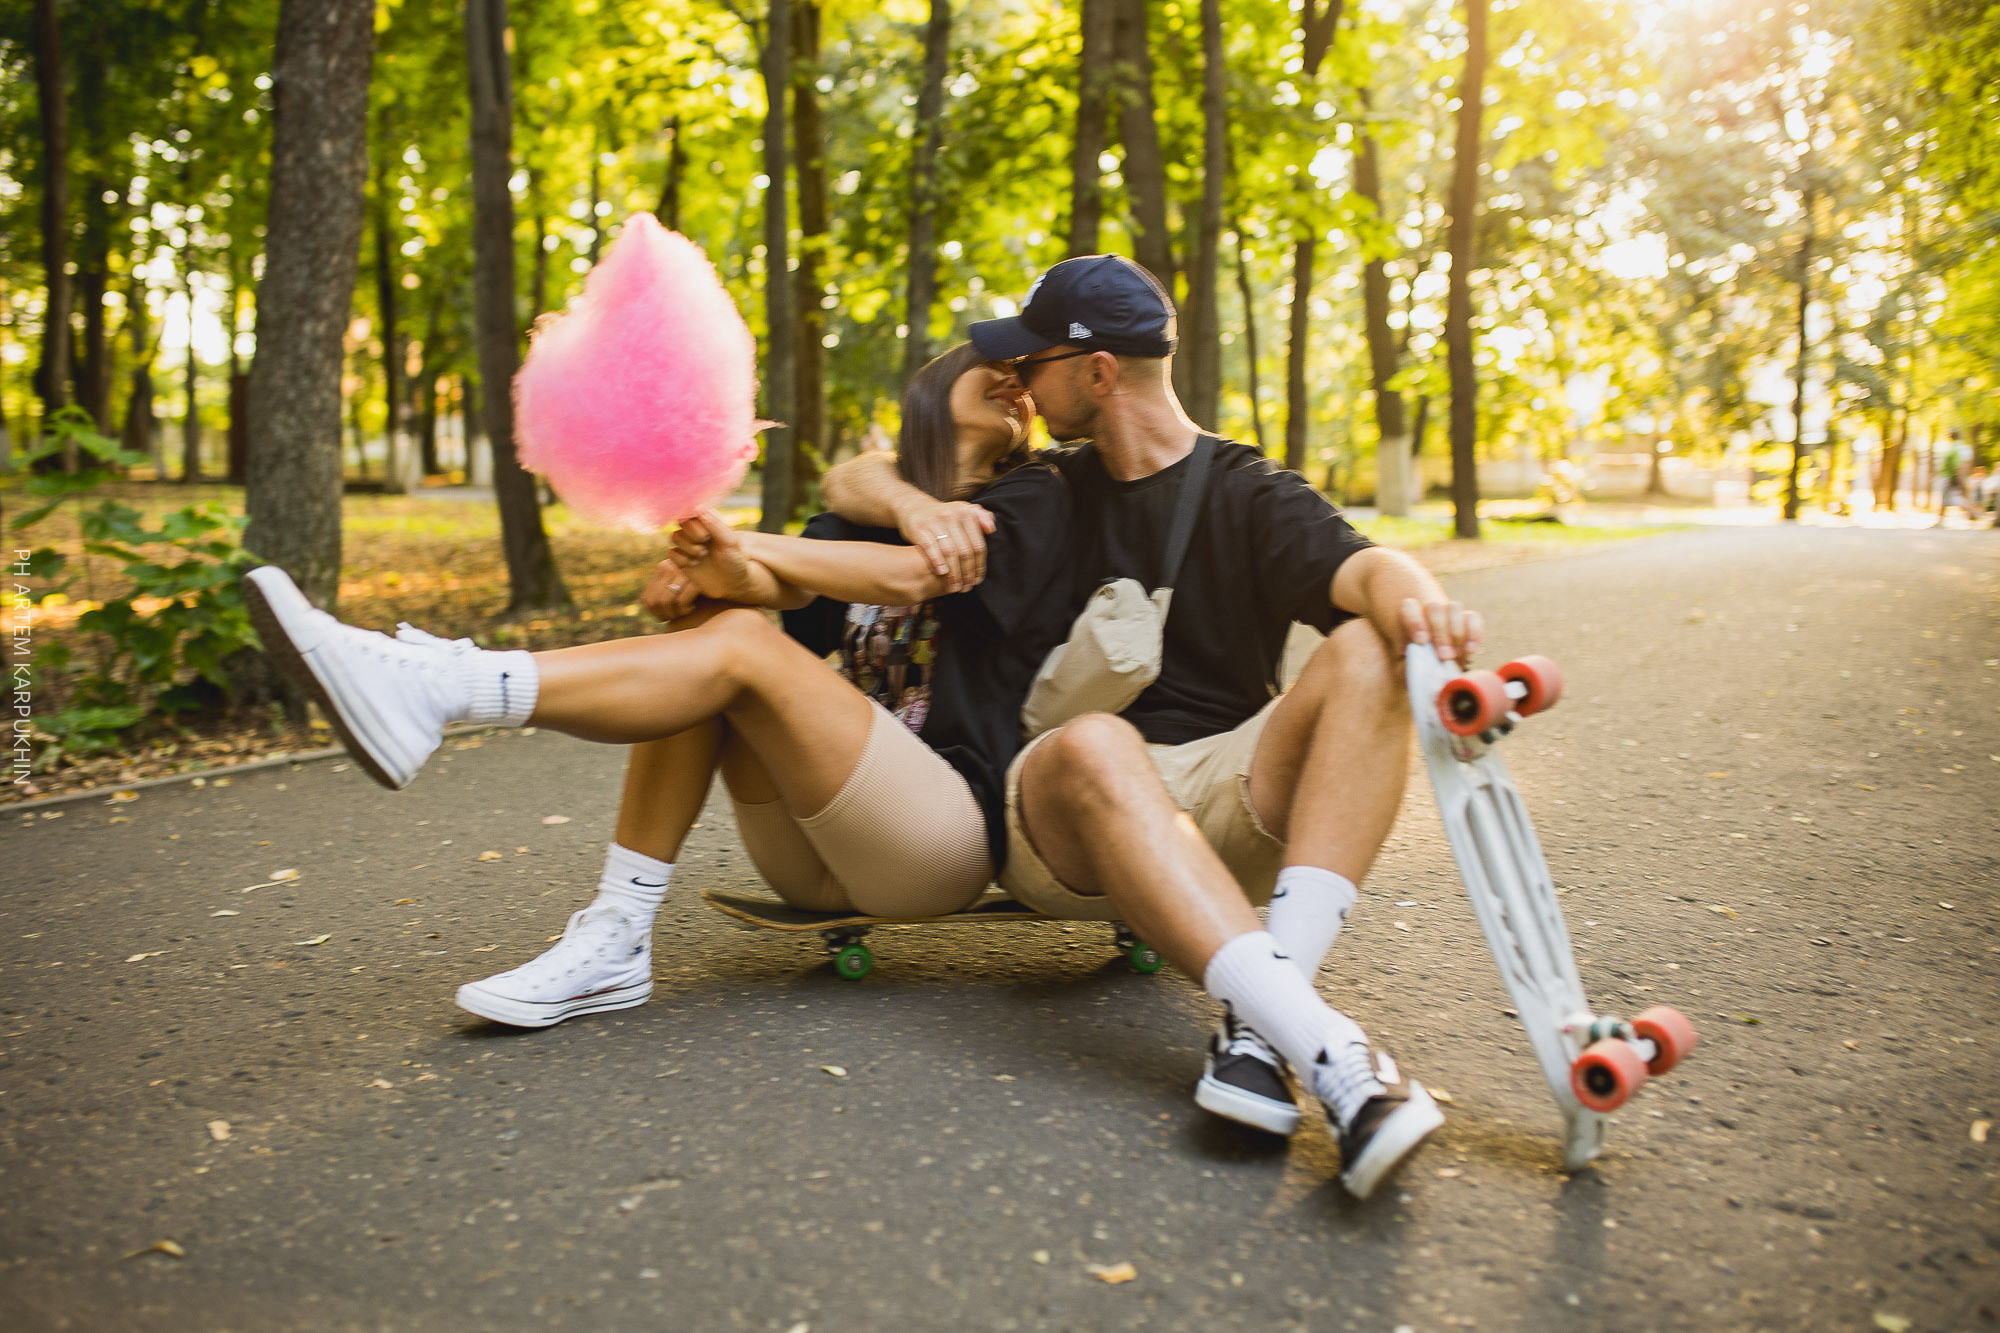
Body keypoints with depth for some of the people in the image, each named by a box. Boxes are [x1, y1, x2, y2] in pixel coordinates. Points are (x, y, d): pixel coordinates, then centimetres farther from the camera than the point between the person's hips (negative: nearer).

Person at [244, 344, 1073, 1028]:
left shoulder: (1030, 500, 5)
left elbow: (910, 575, -15)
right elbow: (784, 589, 1)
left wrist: (747, 548, -13)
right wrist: (728, 572, -21)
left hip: (952, 835, -5)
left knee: (739, 645, -22)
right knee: (709, 623, -13)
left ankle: (428, 689, -30)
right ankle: (614, 943, -21)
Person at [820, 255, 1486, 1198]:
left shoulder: (1250, 497, 10)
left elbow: (1361, 568, -11)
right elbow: (847, 482, 21)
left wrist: (1413, 597, -36)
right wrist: (915, 505, -3)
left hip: (1224, 806, 0)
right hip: (1059, 820, 1)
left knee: (1369, 651, -25)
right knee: (1094, 742, -35)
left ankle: (1261, 1022, -41)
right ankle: (1326, 1051, -48)